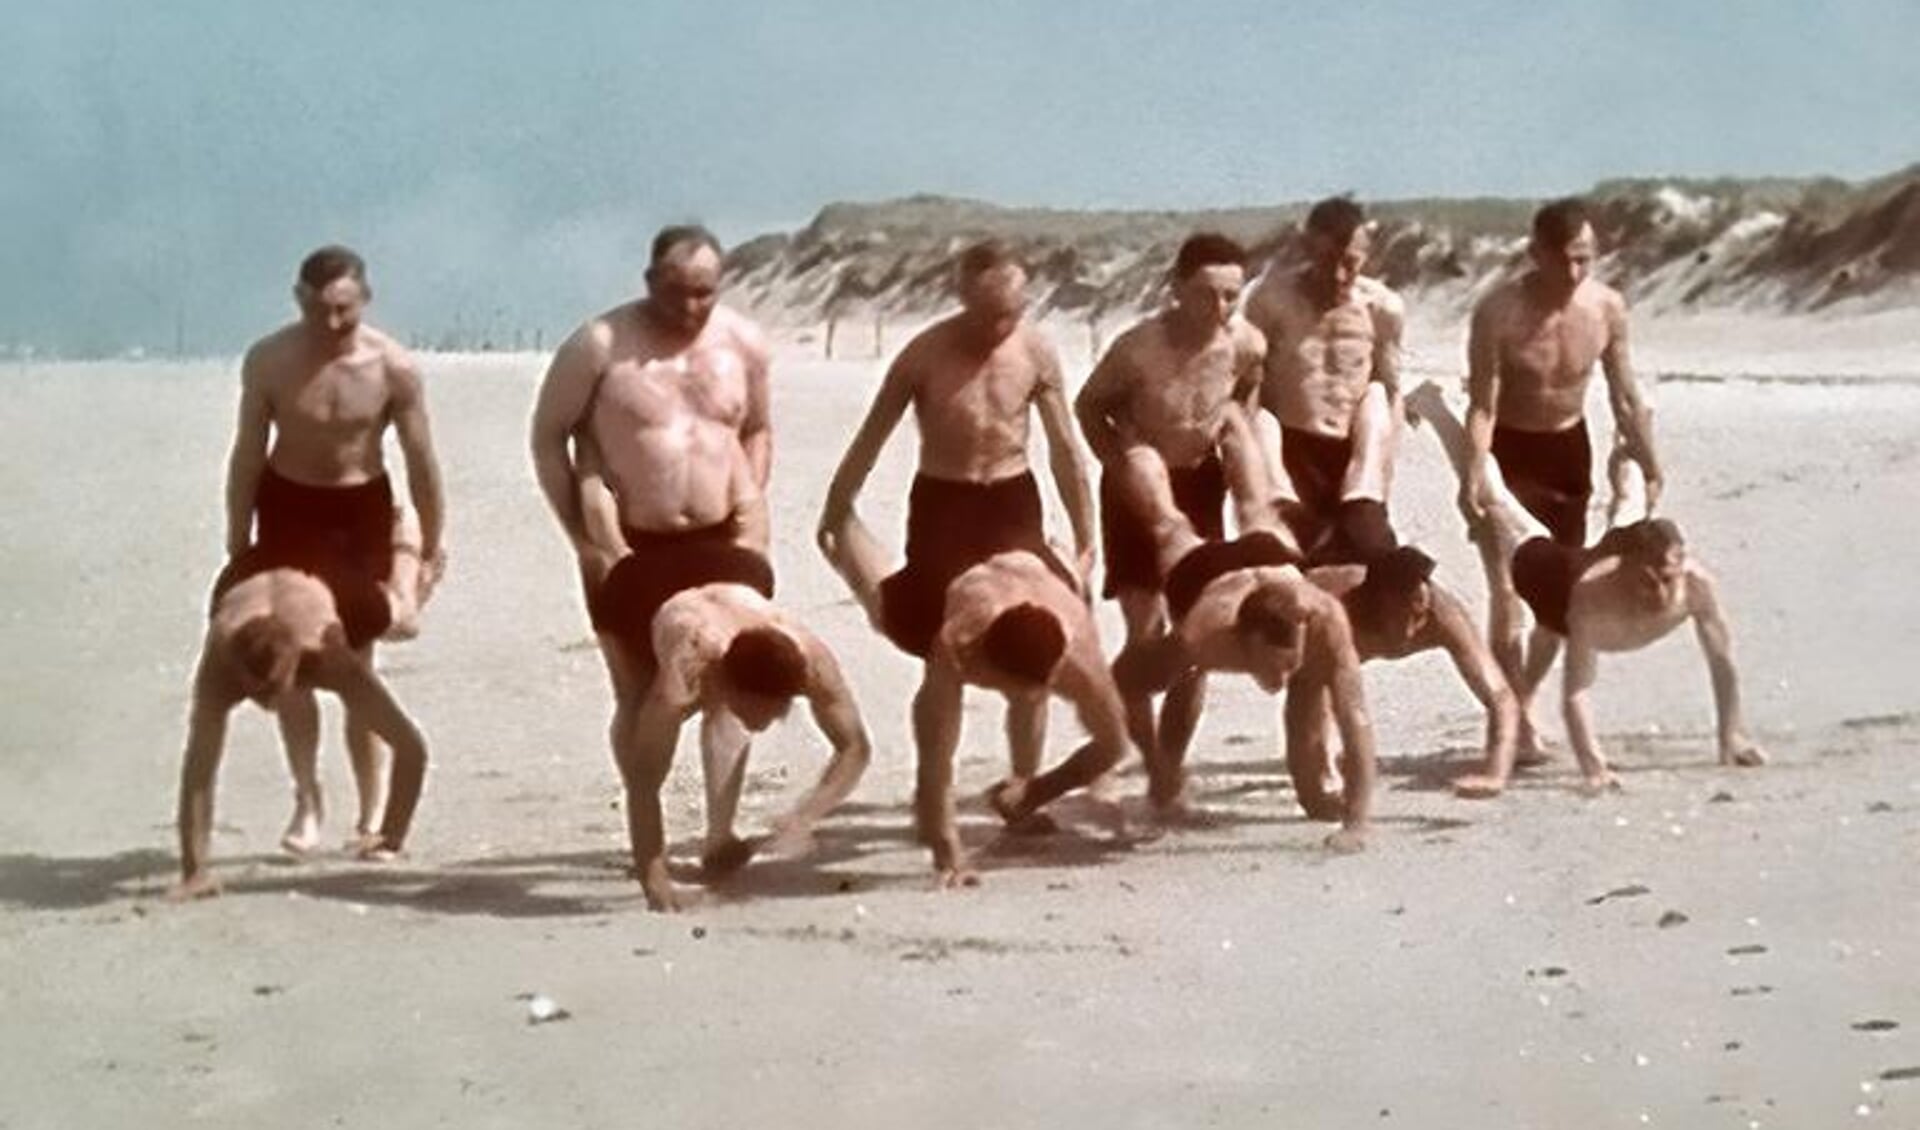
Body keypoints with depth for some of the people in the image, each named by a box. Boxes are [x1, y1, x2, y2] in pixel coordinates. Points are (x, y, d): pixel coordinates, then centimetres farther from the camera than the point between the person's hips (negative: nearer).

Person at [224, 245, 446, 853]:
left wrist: (432, 550, -3)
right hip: (287, 506, 1)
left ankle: (373, 812, 8)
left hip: (361, 509, -1)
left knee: (356, 662, -1)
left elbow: (421, 462, -7)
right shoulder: (268, 361, -14)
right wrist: (238, 548, -4)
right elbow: (248, 455, -5)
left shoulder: (394, 368, -17)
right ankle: (307, 799, 10)